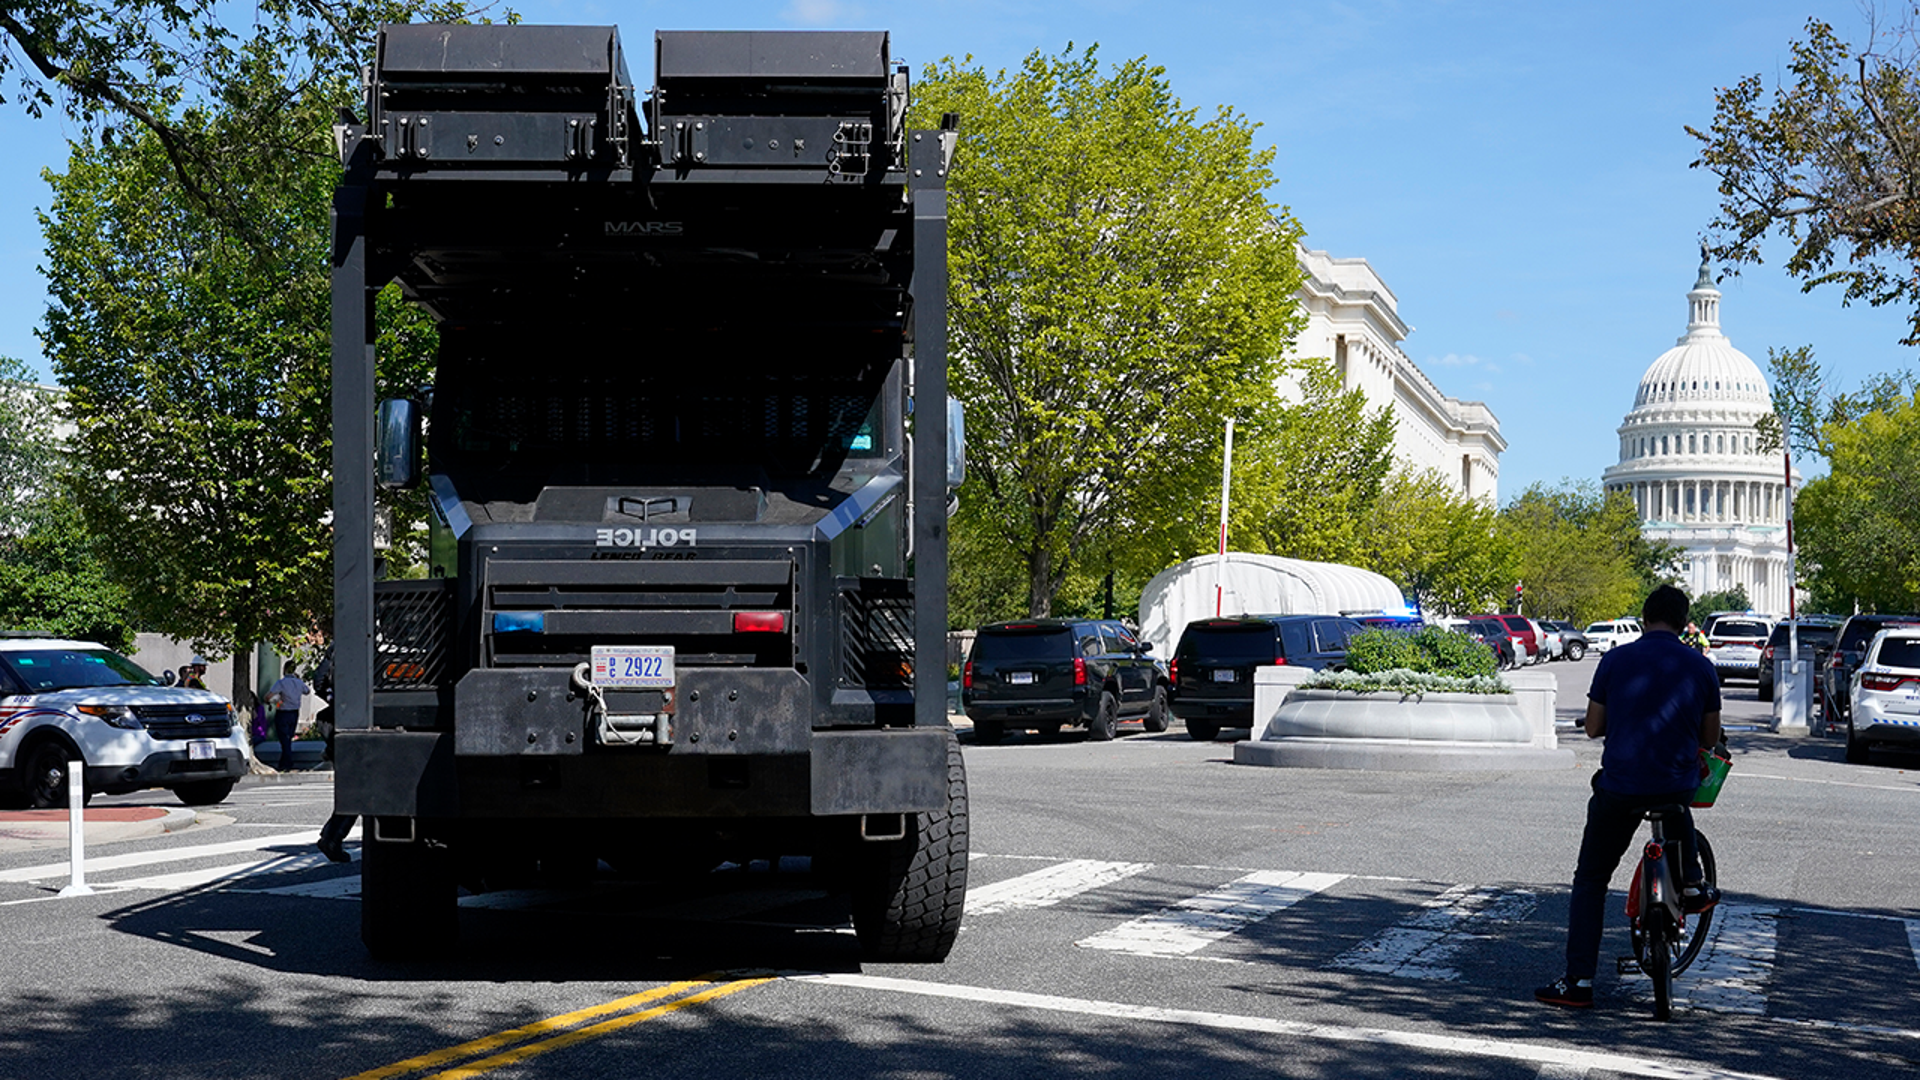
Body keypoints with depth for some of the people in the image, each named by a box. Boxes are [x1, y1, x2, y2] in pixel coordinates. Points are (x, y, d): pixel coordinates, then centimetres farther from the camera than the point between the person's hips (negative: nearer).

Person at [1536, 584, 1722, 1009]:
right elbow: (1710, 738, 9)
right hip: (1678, 786, 2)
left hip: (1619, 790, -2)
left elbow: (1593, 728, 3)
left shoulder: (1615, 660, -3)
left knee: (1590, 881, 8)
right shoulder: (1701, 667, 1)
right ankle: (1691, 885, 37)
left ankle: (1578, 981, 1)